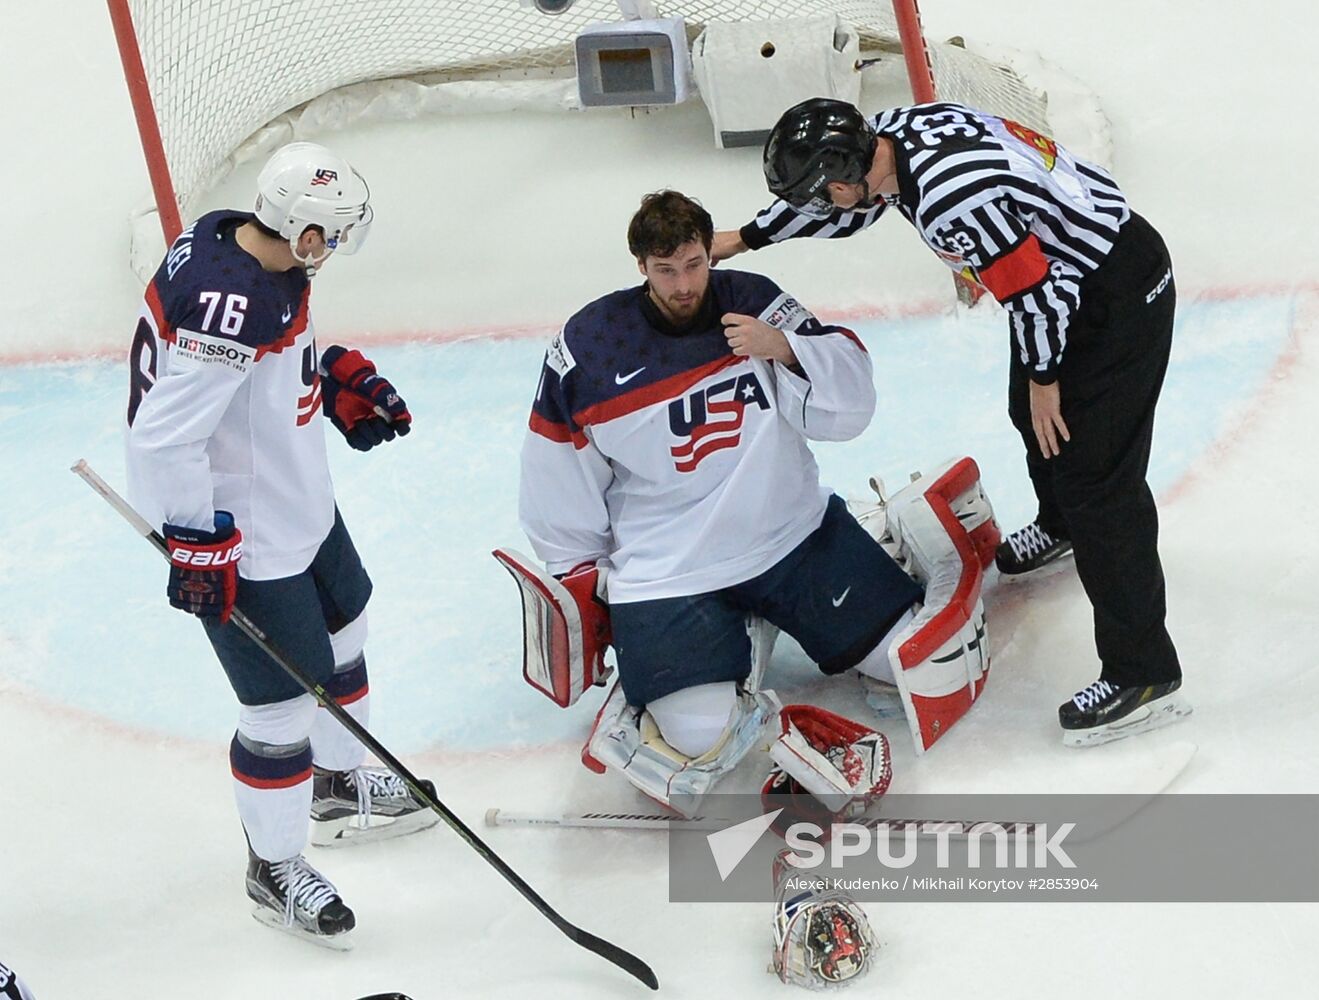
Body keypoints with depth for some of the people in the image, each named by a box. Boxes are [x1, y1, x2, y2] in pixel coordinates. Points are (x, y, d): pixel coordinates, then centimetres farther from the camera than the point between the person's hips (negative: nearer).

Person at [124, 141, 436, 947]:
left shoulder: (259, 252, -6)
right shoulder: (225, 306, -35)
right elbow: (164, 439, -32)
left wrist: (342, 382, 6)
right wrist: (195, 547, -25)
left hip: (302, 503, 10)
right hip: (244, 544, -10)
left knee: (340, 632, 29)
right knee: (283, 704, 2)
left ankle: (341, 782, 53)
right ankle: (275, 869, 22)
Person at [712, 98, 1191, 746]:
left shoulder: (949, 199, -34)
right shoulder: (891, 131, -5)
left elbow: (1034, 290, -27)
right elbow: (844, 204, 16)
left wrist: (1044, 375, -12)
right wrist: (744, 238, 22)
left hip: (1119, 297, -10)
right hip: (1068, 272, 10)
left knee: (1094, 477, -11)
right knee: (1032, 417, 31)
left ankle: (1143, 675, -7)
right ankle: (1059, 529, 61)